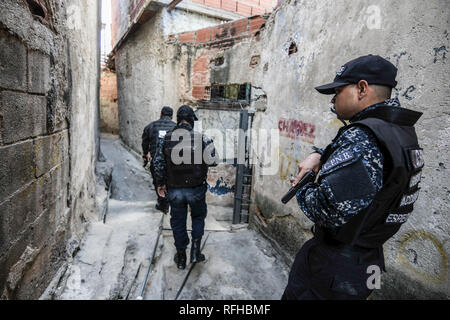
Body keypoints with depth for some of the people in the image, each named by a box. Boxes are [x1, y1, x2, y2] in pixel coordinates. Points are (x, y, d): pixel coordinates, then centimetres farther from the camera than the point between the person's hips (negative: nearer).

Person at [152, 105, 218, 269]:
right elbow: (213, 161, -11)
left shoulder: (166, 139, -3)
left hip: (174, 190, 2)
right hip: (196, 189, -2)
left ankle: (181, 257, 28)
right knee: (198, 217, 23)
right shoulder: (201, 138, -11)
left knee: (178, 221, 16)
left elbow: (158, 164, -1)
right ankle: (195, 251, 19)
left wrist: (160, 184, 12)